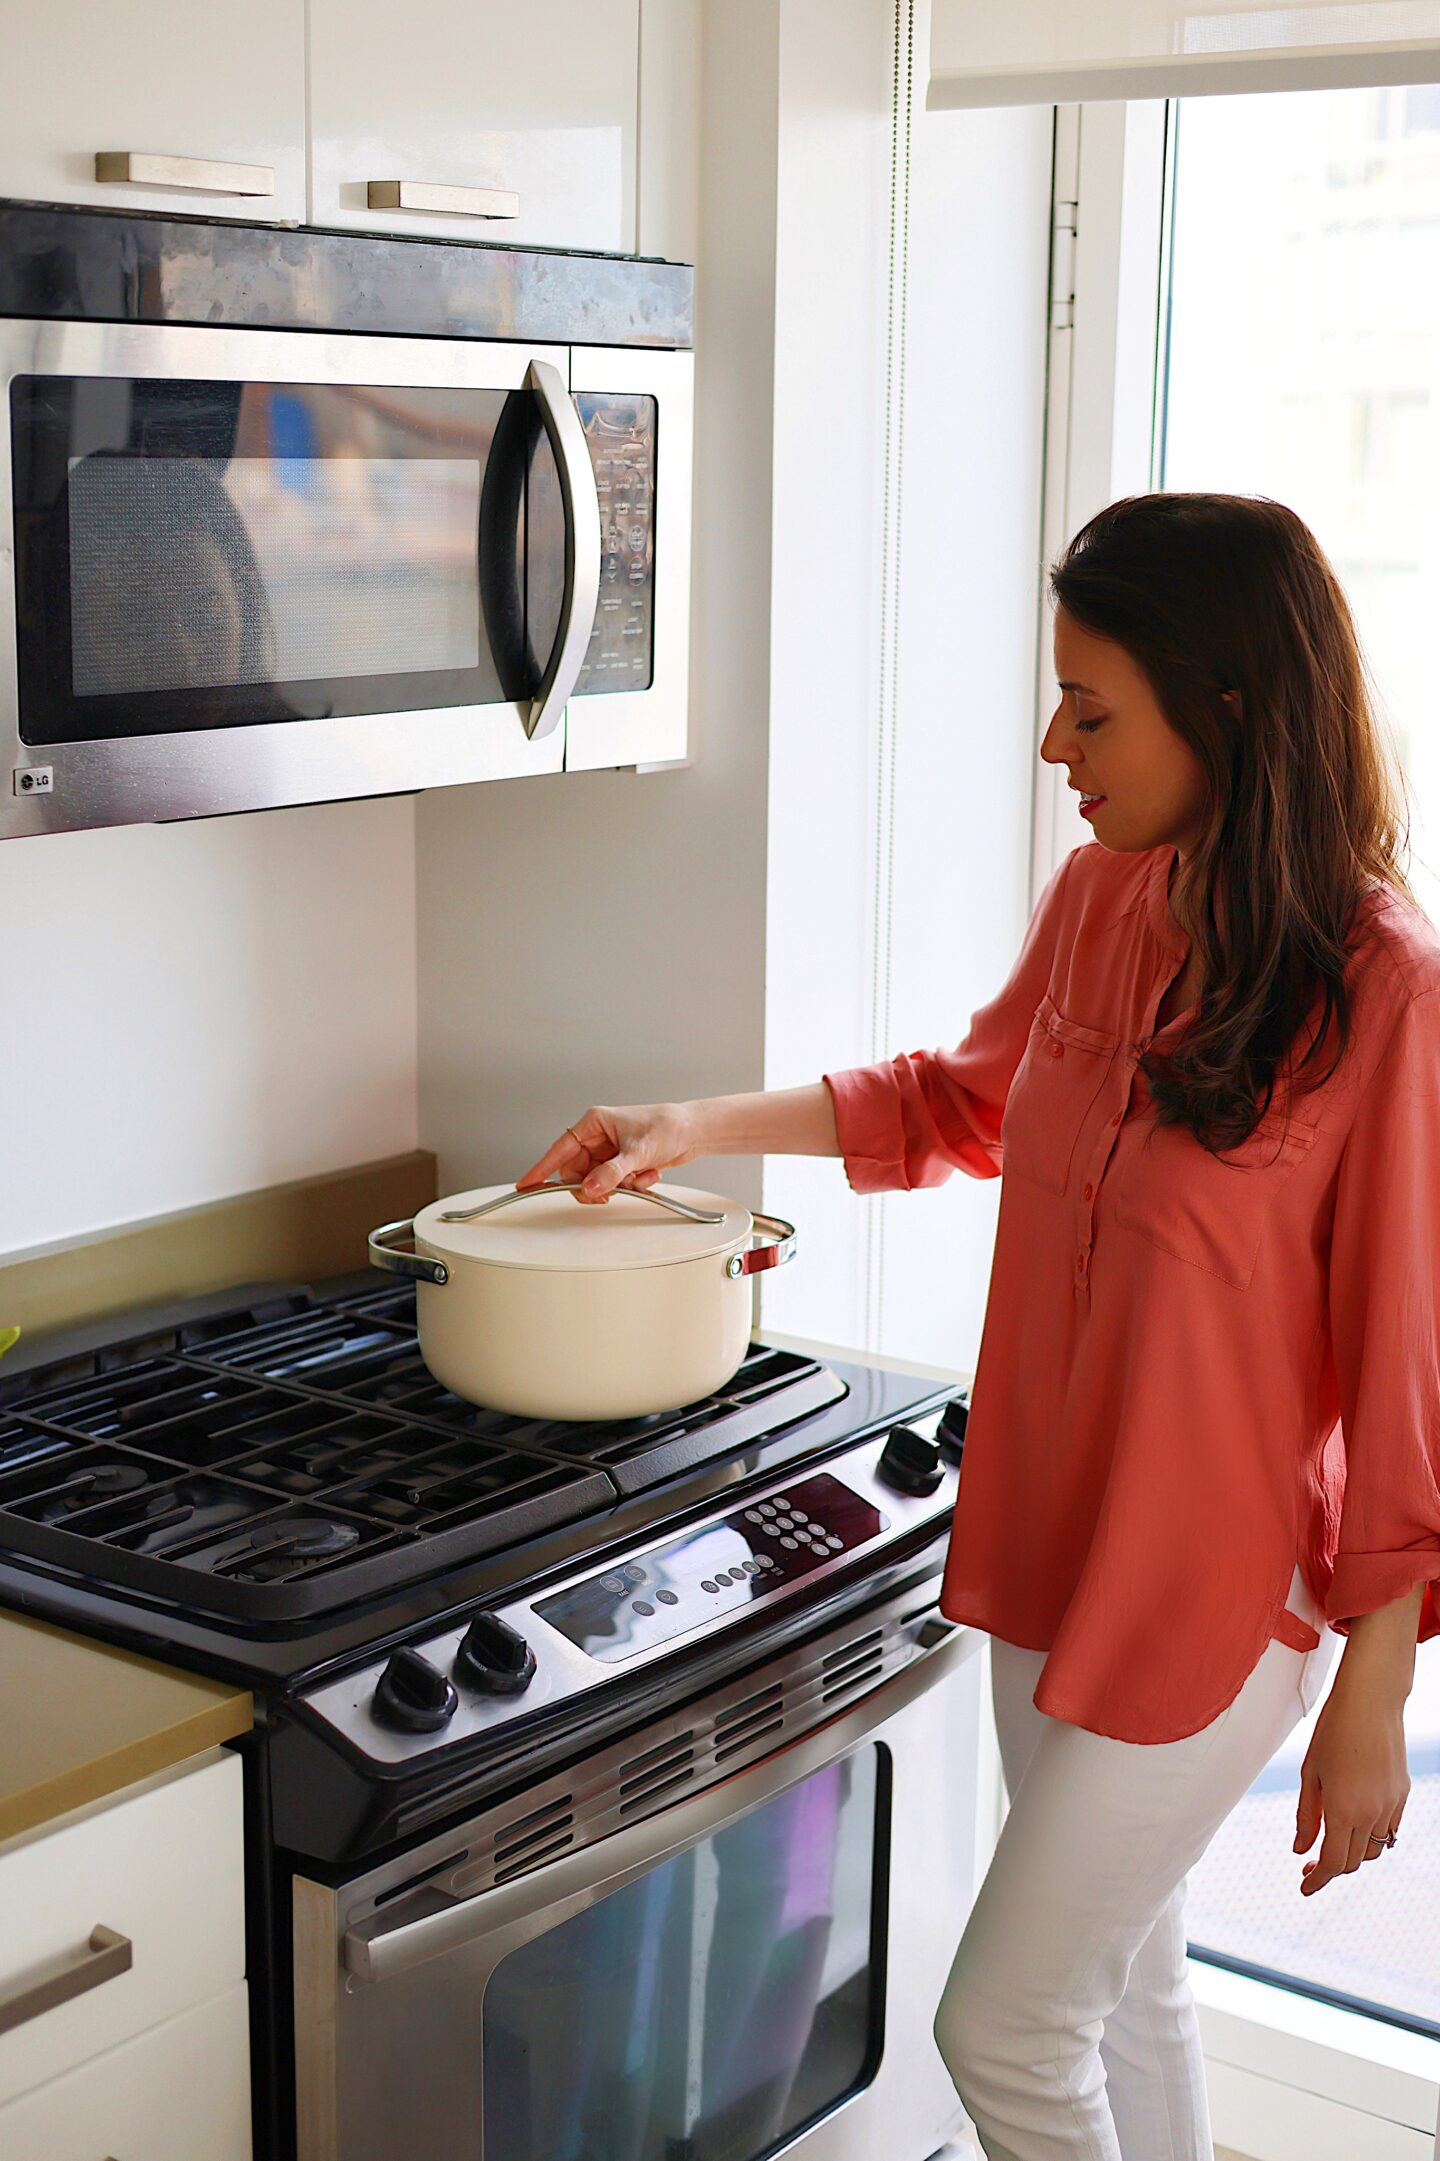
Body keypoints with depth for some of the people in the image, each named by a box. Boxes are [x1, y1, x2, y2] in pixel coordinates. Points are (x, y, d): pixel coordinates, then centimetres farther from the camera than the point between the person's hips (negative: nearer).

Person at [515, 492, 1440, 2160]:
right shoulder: (1096, 899, -1)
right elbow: (964, 1096, 18)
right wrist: (701, 1127, 12)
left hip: (1217, 1595, -7)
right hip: (1050, 1551, 7)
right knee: (1124, 1986, 22)